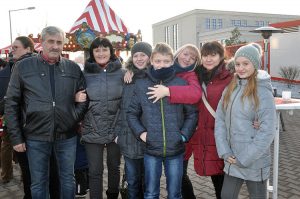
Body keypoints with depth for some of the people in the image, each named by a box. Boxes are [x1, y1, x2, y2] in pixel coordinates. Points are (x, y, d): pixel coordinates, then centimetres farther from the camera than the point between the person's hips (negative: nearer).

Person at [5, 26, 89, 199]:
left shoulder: (73, 68, 3)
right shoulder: (23, 67, -2)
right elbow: (12, 104, -1)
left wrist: (75, 117, -3)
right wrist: (16, 137, -3)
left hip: (67, 136, 2)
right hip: (36, 137, -1)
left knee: (68, 179, 16)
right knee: (39, 183, 14)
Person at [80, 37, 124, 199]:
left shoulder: (121, 73, -1)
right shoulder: (85, 74, -1)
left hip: (116, 130, 1)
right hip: (92, 131, -1)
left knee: (114, 167, 18)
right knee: (95, 171, 5)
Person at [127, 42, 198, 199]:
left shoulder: (181, 84, -3)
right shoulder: (141, 84, -1)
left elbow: (192, 113, 2)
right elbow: (132, 113, 6)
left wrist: (184, 135, -8)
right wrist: (140, 132, -7)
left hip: (176, 149, 0)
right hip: (151, 149, 0)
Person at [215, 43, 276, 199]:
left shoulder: (263, 92, -12)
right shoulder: (230, 89, 4)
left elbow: (267, 131, -17)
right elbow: (220, 119, 0)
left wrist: (245, 158, -16)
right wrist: (224, 151, -8)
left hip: (255, 162, -4)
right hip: (232, 160, 5)